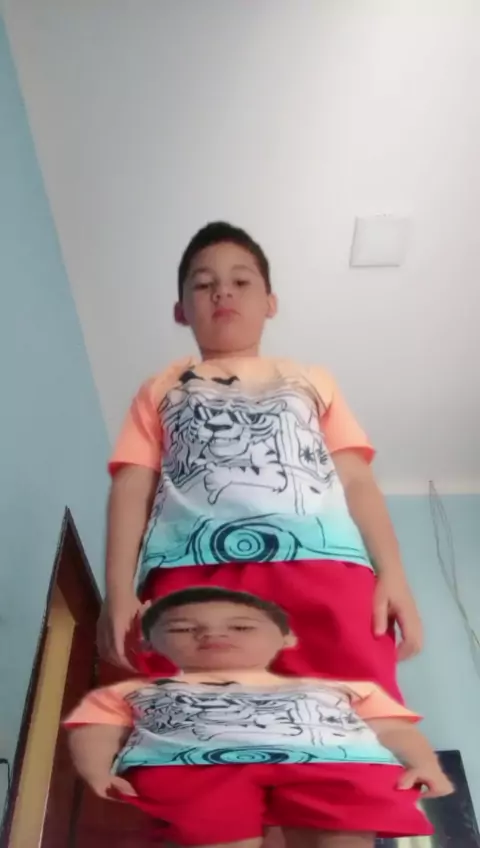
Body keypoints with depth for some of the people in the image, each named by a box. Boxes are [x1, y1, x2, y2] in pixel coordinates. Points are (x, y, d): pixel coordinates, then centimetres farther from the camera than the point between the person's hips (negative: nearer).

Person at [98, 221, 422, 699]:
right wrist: (119, 590, -1)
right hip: (193, 570, 0)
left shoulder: (312, 382, 31)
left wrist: (392, 574, 4)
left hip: (322, 565, 1)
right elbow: (132, 488, 15)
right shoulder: (161, 390, 28)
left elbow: (356, 480, 20)